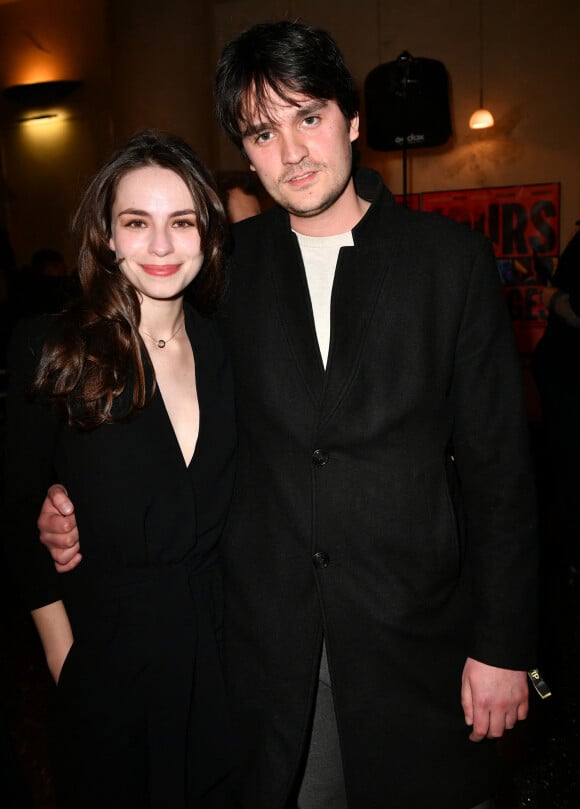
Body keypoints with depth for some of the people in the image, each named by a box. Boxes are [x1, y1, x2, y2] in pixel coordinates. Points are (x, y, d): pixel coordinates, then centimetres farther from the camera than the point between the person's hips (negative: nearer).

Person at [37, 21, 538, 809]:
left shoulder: (449, 256, -4)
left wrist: (503, 645, -4)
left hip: (413, 627, 0)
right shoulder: (229, 264, 1)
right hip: (268, 632, 1)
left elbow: (496, 462, -4)